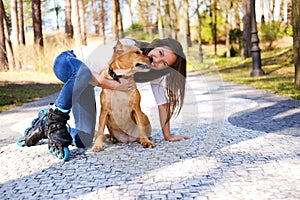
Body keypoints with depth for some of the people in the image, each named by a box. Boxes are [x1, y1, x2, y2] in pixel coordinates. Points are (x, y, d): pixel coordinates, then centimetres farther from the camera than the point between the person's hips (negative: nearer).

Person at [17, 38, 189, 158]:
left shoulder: (156, 72, -13)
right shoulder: (126, 47, -31)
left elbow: (163, 102, -6)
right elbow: (88, 70, -29)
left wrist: (168, 135, -7)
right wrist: (115, 86, -38)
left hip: (84, 86, 6)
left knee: (83, 141, -8)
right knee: (84, 72, -45)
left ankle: (44, 126, 18)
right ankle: (54, 117, -23)